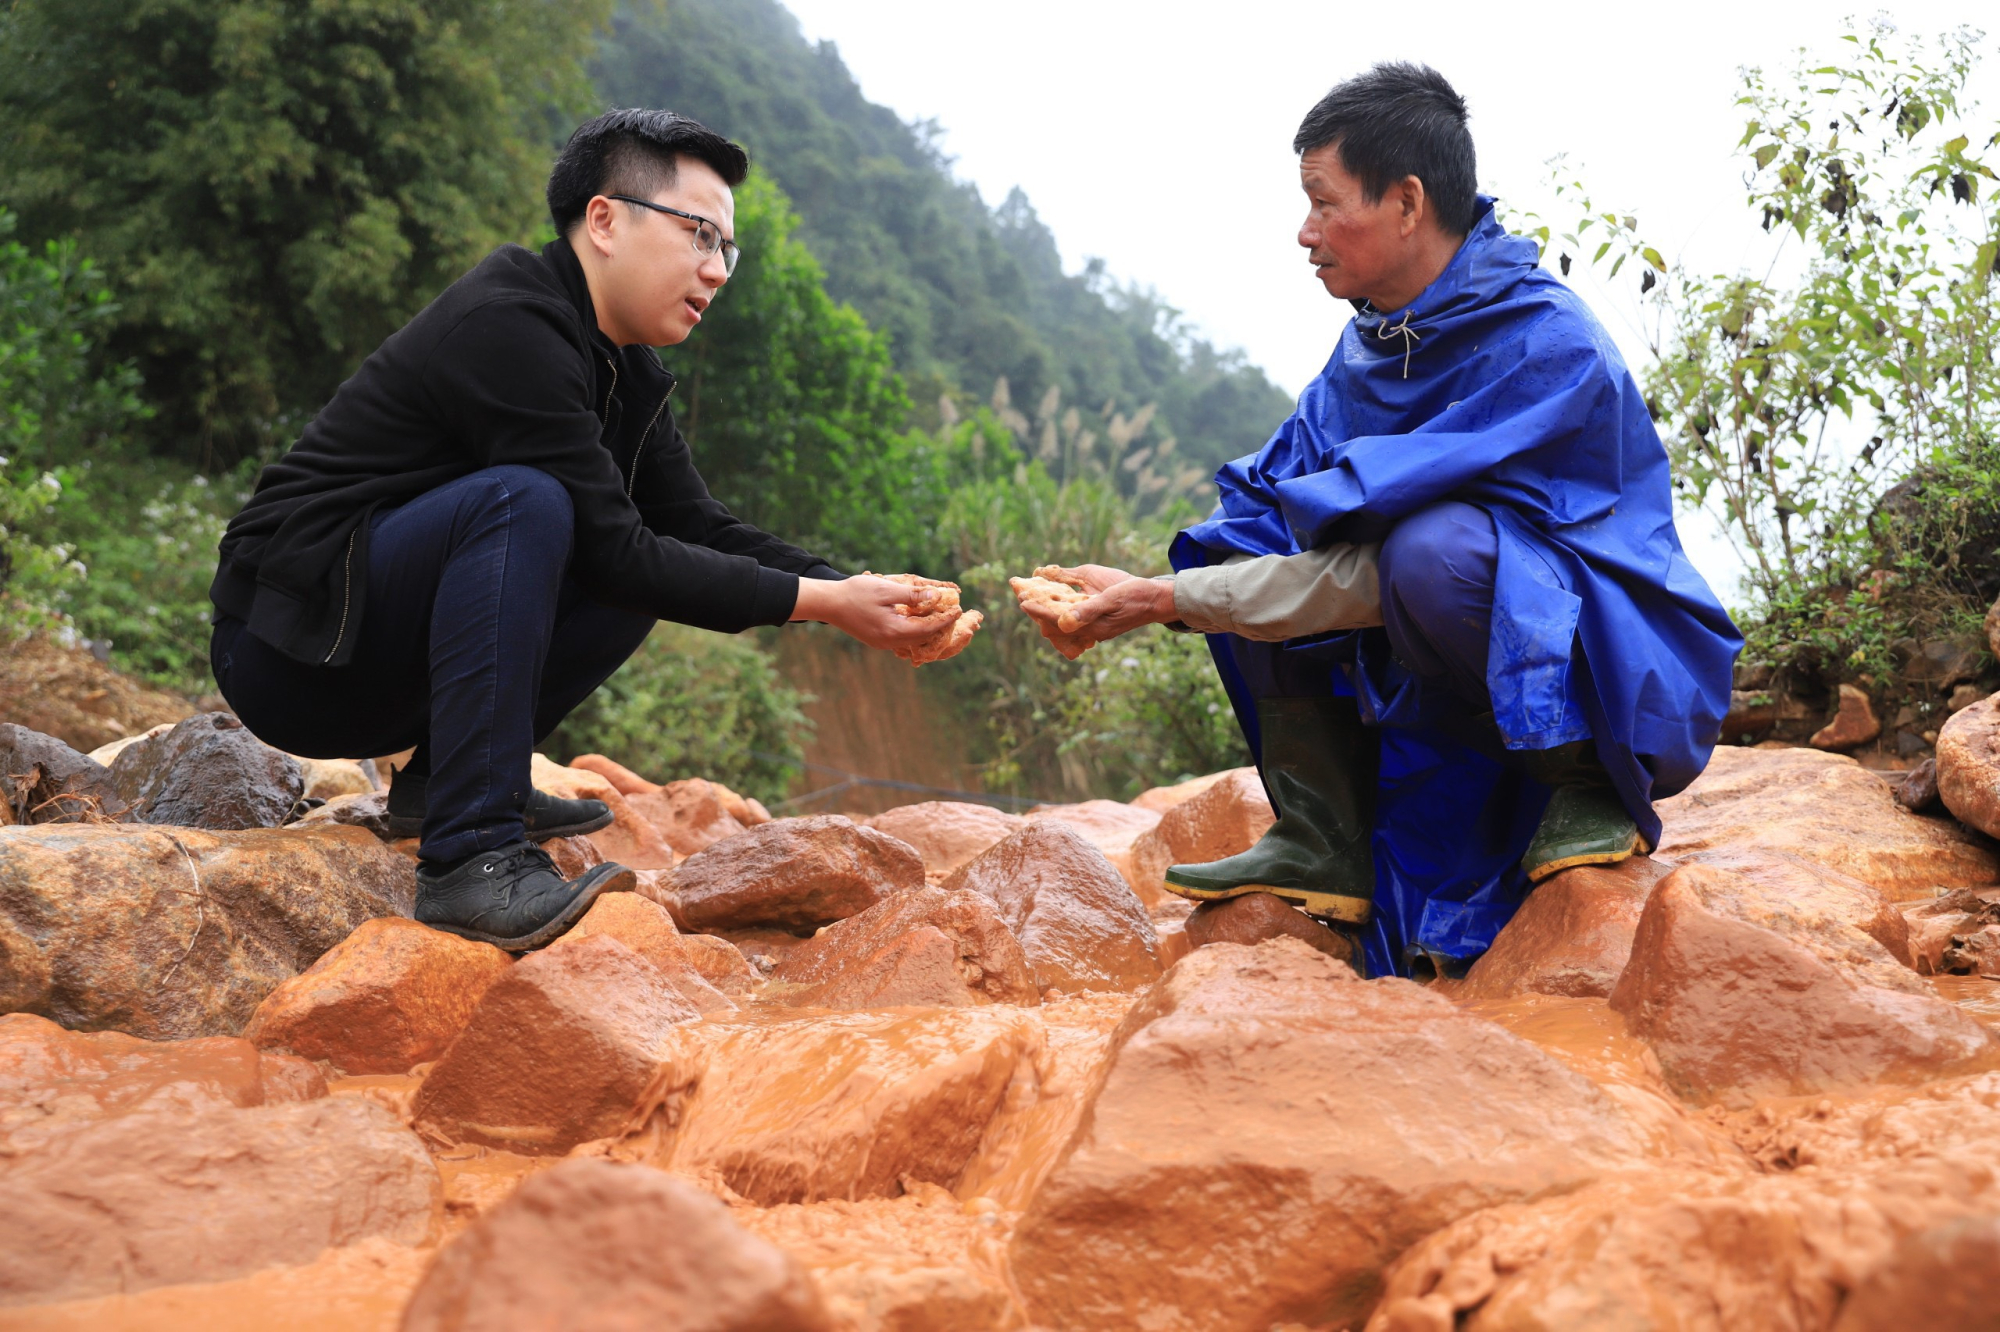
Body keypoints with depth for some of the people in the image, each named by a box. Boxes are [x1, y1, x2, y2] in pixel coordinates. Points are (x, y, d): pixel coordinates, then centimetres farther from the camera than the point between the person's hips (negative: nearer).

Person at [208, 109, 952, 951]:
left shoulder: (628, 373, 8)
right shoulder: (506, 329, -20)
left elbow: (702, 528, 7)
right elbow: (615, 551, -23)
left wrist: (857, 591, -8)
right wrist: (821, 603, -21)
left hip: (388, 654, 9)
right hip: (289, 646, -9)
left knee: (654, 574, 2)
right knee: (520, 503, -31)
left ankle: (442, 777, 2)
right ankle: (471, 855, -33)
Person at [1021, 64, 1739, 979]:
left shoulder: (1545, 344, -23)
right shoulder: (1372, 345, 3)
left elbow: (1376, 570, -30)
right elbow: (1266, 501, 1)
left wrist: (1168, 599, -28)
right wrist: (1143, 592, -18)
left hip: (1627, 679, -8)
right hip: (1478, 694, 8)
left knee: (1434, 546, -36)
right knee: (1246, 549, -3)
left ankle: (1592, 791, -14)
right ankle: (1324, 842, -4)